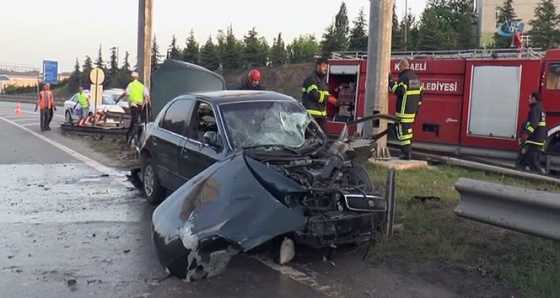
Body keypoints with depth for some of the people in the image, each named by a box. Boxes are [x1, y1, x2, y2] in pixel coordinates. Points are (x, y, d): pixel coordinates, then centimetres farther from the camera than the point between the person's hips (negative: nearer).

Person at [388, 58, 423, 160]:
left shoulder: (404, 77, -14)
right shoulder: (415, 77, 15)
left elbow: (398, 91, -24)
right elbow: (420, 93, 17)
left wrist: (391, 81, -17)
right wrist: (417, 107, 22)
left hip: (404, 110, -9)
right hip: (412, 110, 9)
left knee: (403, 130, -7)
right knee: (408, 129, 17)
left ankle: (406, 153, -11)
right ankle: (408, 151, 22)